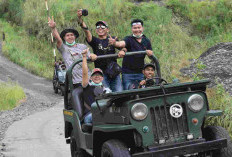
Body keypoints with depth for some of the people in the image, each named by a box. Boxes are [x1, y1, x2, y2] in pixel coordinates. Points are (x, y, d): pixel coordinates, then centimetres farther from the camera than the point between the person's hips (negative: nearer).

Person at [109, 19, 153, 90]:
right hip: (128, 72, -4)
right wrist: (114, 43, -50)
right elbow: (121, 43, -28)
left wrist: (148, 52, -14)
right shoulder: (129, 39, -7)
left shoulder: (146, 41, 9)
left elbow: (151, 54, 10)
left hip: (140, 72, 4)